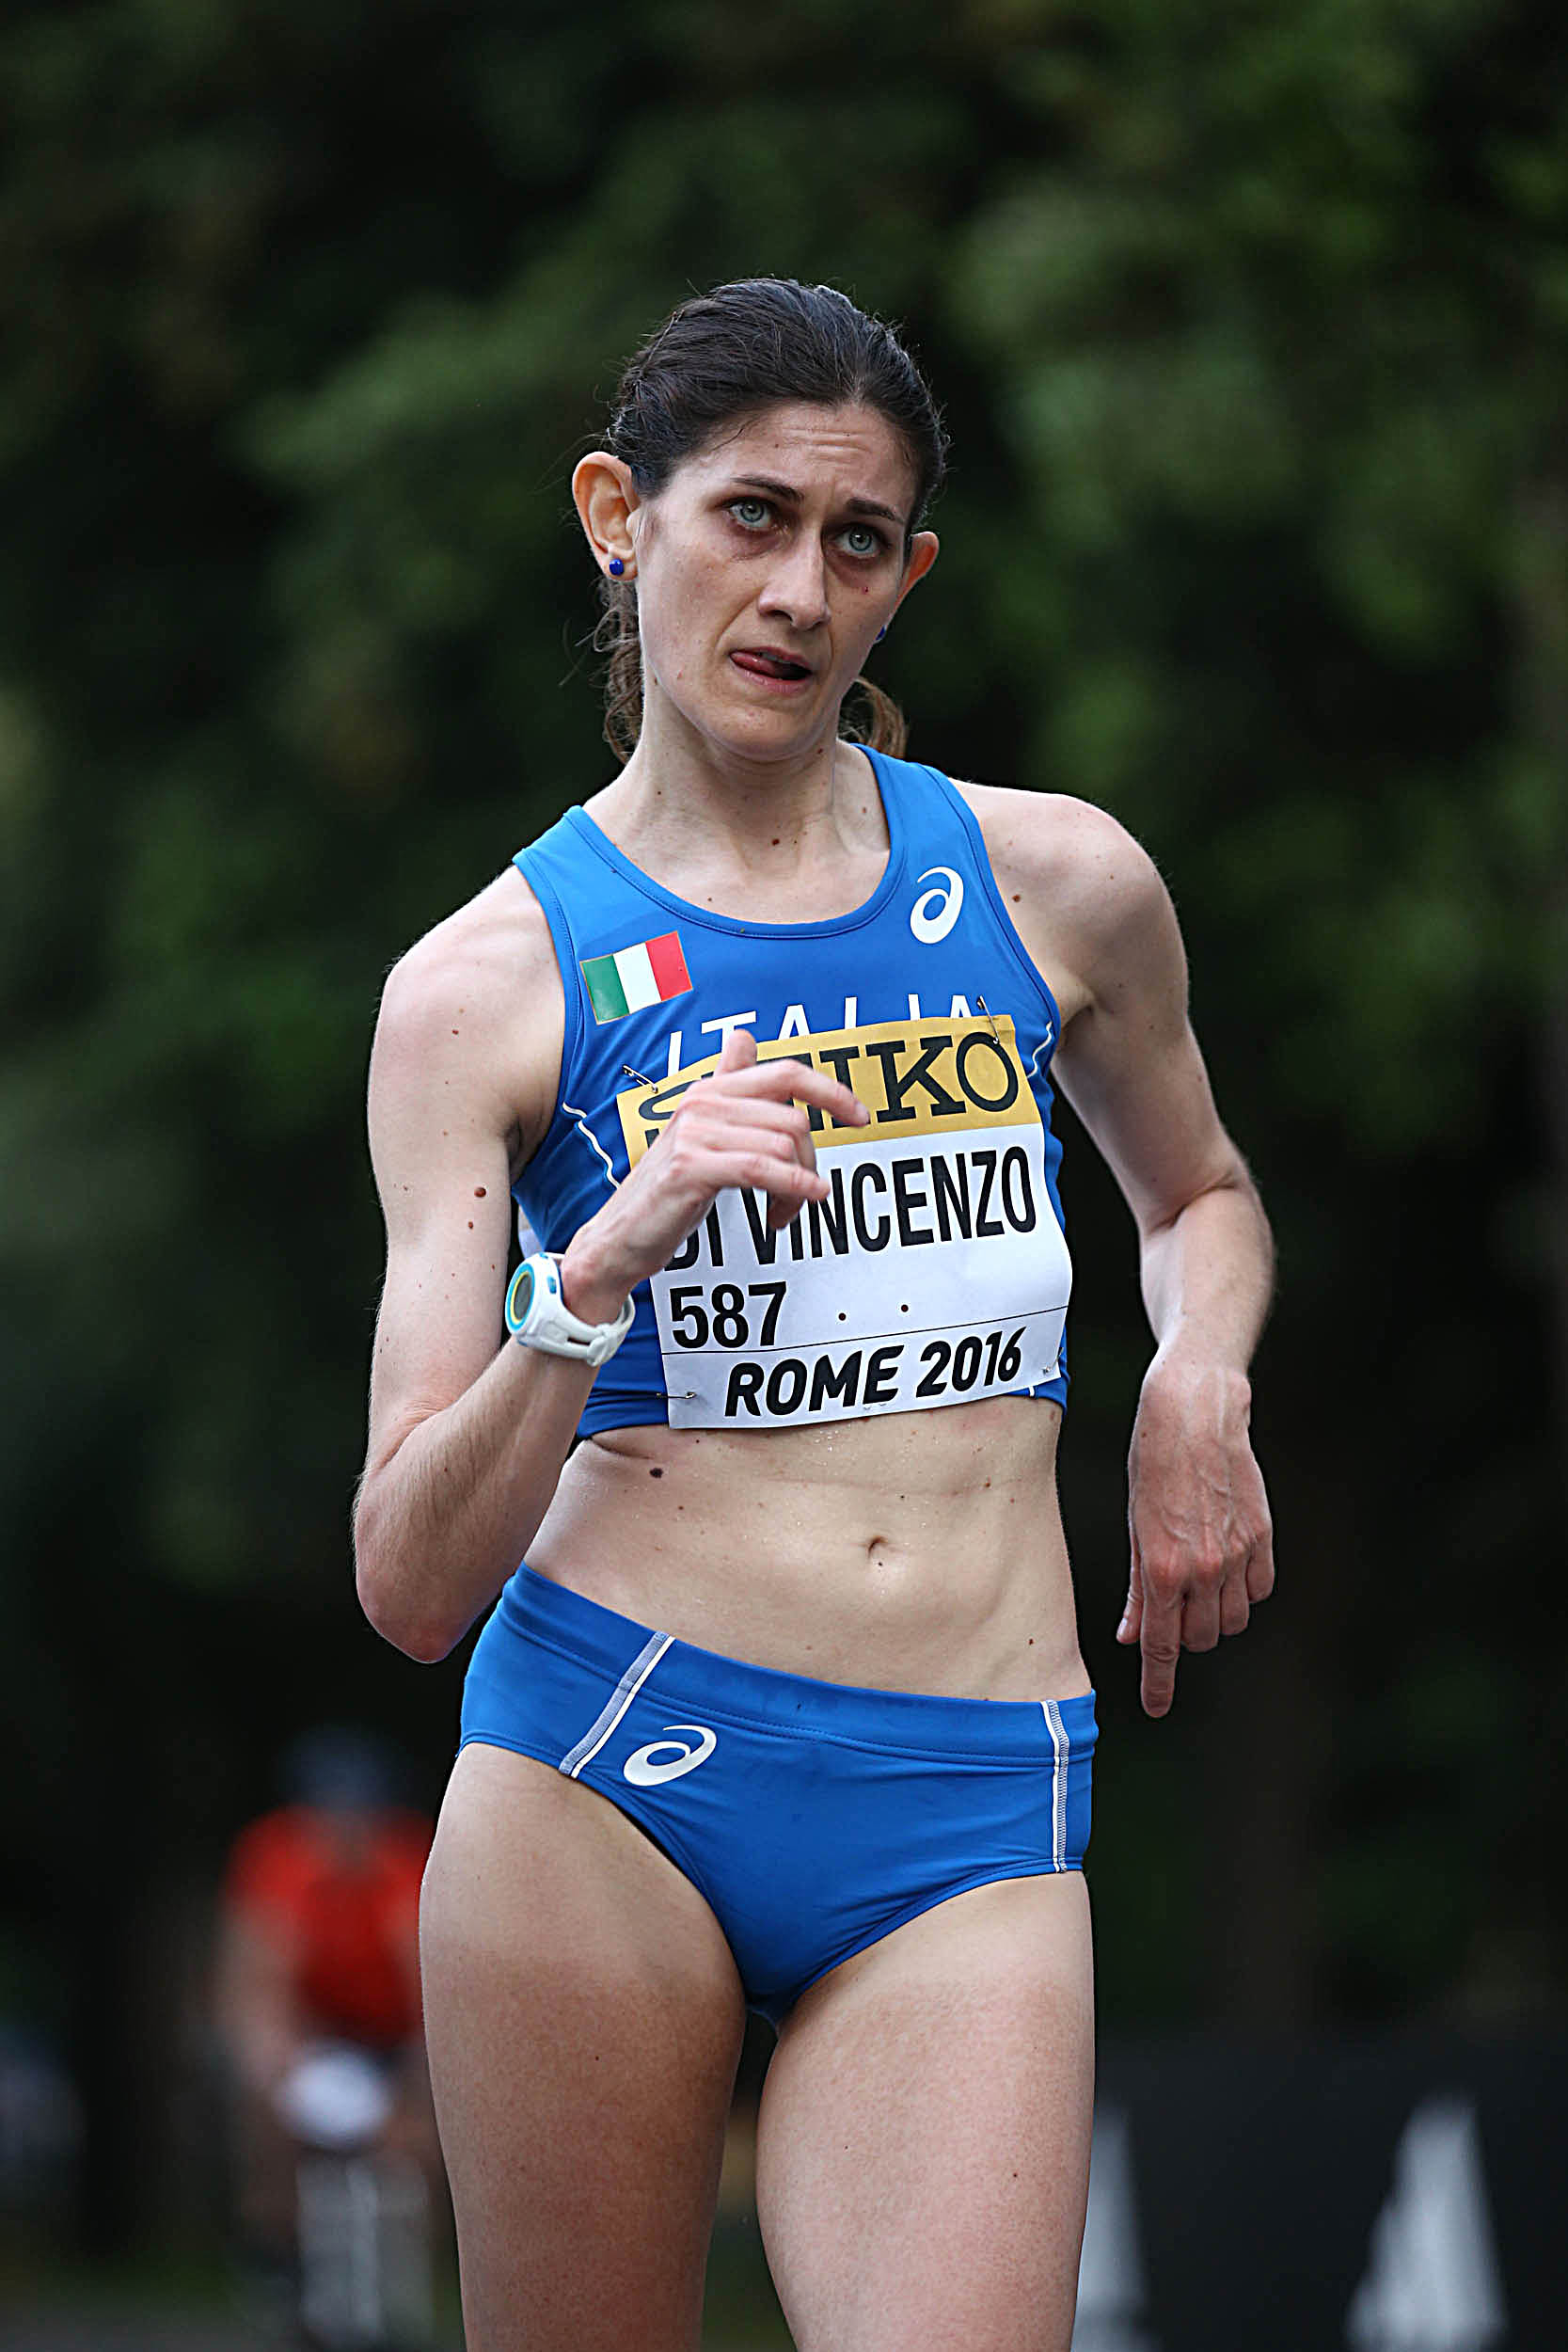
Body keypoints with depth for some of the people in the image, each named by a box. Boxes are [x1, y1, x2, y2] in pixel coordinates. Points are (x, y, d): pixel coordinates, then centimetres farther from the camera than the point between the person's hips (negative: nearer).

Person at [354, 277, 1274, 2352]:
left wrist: (1199, 1375, 8)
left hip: (974, 1817, 1)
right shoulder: (488, 986, 3)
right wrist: (605, 1263, -20)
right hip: (607, 1781, -1)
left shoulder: (1056, 886, 9)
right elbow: (410, 1588, -4)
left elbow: (1198, 1193, 32)